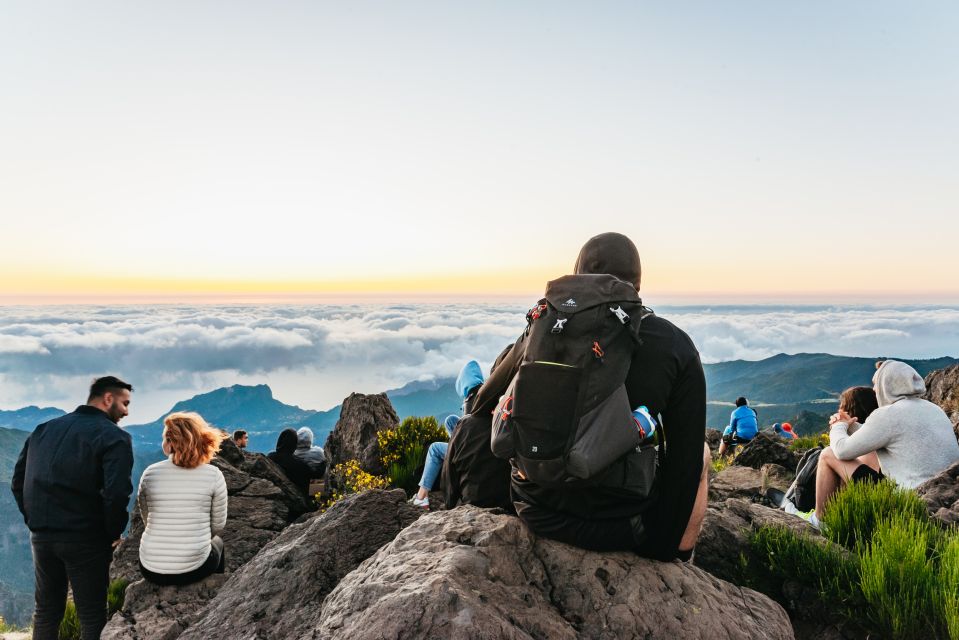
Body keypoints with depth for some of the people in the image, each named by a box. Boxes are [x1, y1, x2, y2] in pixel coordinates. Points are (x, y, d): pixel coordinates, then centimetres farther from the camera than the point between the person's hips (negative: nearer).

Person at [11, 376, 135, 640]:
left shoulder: (45, 429, 11)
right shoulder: (114, 437, -11)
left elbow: (18, 482, 12)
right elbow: (116, 493, -23)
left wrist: (35, 520, 16)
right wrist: (114, 533, -7)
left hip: (41, 536, 6)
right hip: (86, 539, -6)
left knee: (46, 611, 20)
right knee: (92, 617, 5)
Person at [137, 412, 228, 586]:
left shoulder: (150, 473, -4)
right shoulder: (213, 475, -8)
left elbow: (147, 521, 6)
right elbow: (218, 525, 1)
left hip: (151, 570, 2)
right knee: (217, 541, 33)